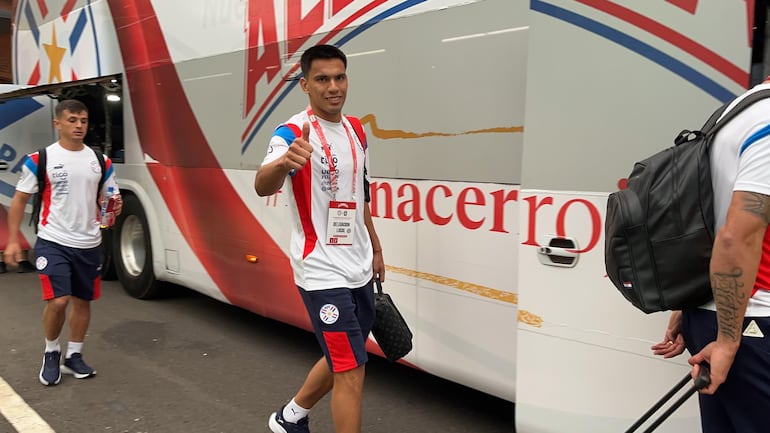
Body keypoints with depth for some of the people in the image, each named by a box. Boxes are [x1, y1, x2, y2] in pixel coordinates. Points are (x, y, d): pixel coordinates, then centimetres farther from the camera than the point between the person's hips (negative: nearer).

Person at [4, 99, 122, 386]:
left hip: (89, 244, 4)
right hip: (53, 242, -4)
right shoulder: (39, 160, -5)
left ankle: (73, 356, 29)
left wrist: (115, 207, -14)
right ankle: (51, 352, 15)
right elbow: (20, 200, 1)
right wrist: (13, 240, -4)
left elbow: (109, 199, 11)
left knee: (82, 301, 11)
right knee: (58, 301, -12)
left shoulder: (101, 161, 4)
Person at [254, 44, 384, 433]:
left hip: (359, 269, 8)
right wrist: (284, 161, -58)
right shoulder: (293, 132, -16)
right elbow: (262, 187, -37)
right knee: (351, 371, -6)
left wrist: (375, 248, 22)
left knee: (340, 361, 21)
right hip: (322, 273, -8)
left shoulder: (356, 131, 7)